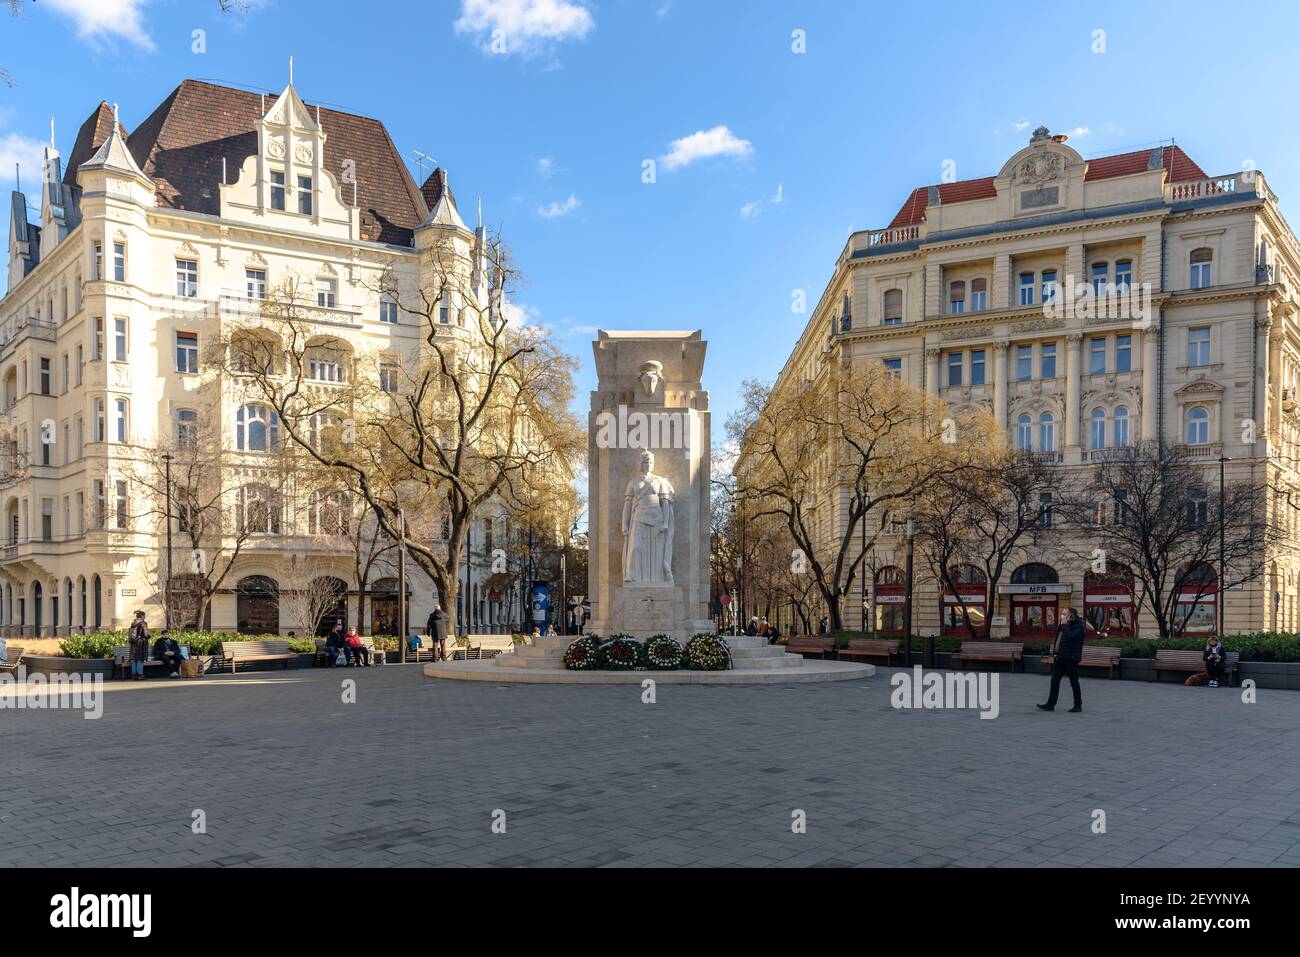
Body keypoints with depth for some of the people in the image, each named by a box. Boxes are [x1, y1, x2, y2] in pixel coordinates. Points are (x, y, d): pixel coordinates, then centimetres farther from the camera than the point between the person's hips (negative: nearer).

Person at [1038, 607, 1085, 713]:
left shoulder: (1078, 626, -12)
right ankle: (1050, 705, 6)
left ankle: (1078, 706, 15)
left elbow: (1070, 636, -30)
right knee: (1054, 681, 5)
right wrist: (1055, 656, 19)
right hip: (1060, 658, 8)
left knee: (1074, 682, 2)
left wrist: (1064, 625, -20)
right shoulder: (1064, 625, 15)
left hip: (1070, 659, -8)